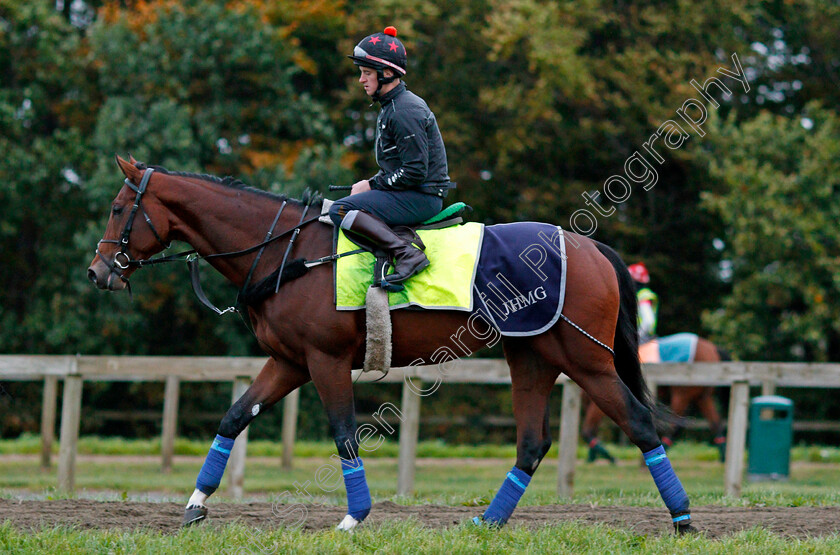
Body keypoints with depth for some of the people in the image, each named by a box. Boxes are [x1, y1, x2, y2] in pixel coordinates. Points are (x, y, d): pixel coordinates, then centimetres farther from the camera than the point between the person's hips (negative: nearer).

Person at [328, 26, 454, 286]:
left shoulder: (405, 112, -18)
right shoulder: (392, 106, 15)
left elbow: (416, 171, -22)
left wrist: (372, 185, -12)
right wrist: (370, 184, 8)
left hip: (422, 197, -10)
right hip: (413, 196, 10)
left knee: (340, 210, -20)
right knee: (346, 208, 20)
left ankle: (406, 253, -29)